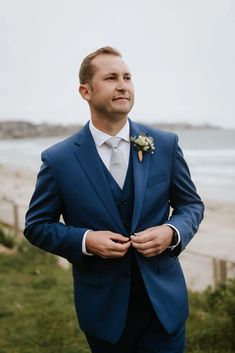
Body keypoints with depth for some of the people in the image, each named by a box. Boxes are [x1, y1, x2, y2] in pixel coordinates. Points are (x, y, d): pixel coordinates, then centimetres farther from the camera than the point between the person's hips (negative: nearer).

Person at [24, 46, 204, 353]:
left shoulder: (165, 144, -4)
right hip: (103, 308, -1)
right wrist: (85, 240, -18)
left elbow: (191, 204, 5)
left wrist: (172, 232, -16)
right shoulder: (58, 159, -9)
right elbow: (36, 225, -1)